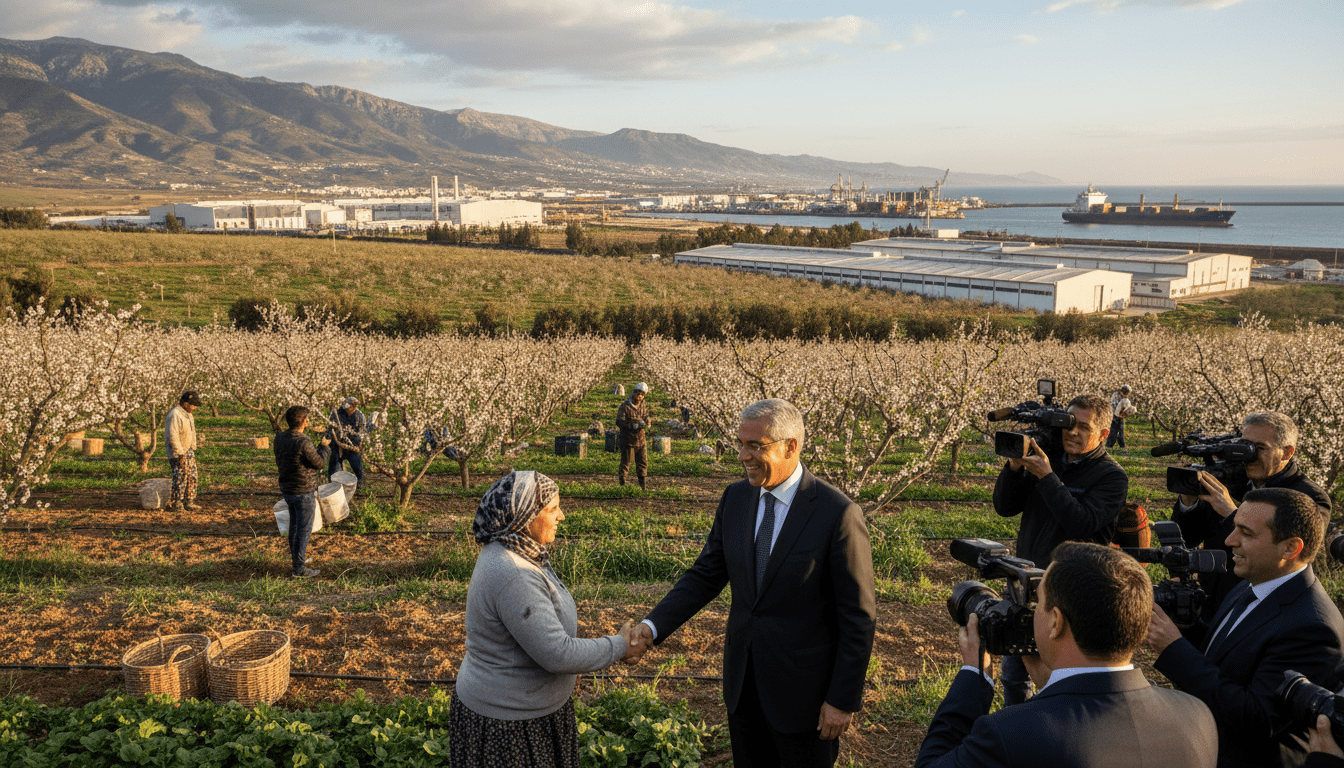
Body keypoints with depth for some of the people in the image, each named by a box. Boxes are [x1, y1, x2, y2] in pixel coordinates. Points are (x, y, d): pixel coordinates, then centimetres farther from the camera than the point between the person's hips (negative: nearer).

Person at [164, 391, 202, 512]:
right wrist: (180, 455, -22)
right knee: (180, 479, -5)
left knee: (193, 477, 11)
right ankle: (175, 504, 4)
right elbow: (172, 437, -22)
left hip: (189, 451, 9)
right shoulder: (174, 415, -19)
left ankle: (188, 502, 20)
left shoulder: (188, 414, 12)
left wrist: (192, 449, 18)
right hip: (178, 453, -9)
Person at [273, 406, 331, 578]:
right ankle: (299, 569, 7)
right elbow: (320, 464, -14)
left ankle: (296, 557, 39)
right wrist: (324, 447, 0)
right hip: (304, 492, -8)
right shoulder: (303, 443, -25)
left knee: (295, 525, 23)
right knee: (304, 530, 1)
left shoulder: (279, 438, -1)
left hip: (287, 489, 8)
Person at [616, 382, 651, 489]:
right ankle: (622, 484, 12)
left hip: (641, 441, 5)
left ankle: (644, 485, 21)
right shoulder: (625, 406, -9)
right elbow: (619, 422, -16)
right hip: (628, 441, -5)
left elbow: (647, 422, 6)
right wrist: (632, 425, -28)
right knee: (625, 464, 1)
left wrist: (643, 423, -18)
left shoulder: (643, 407, 9)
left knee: (643, 464, 10)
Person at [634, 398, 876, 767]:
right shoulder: (736, 498, -2)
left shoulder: (838, 515, -20)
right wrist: (653, 625, -10)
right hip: (743, 679, 5)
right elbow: (705, 574, 4)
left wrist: (843, 700, -12)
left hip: (802, 687, -5)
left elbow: (858, 616, -15)